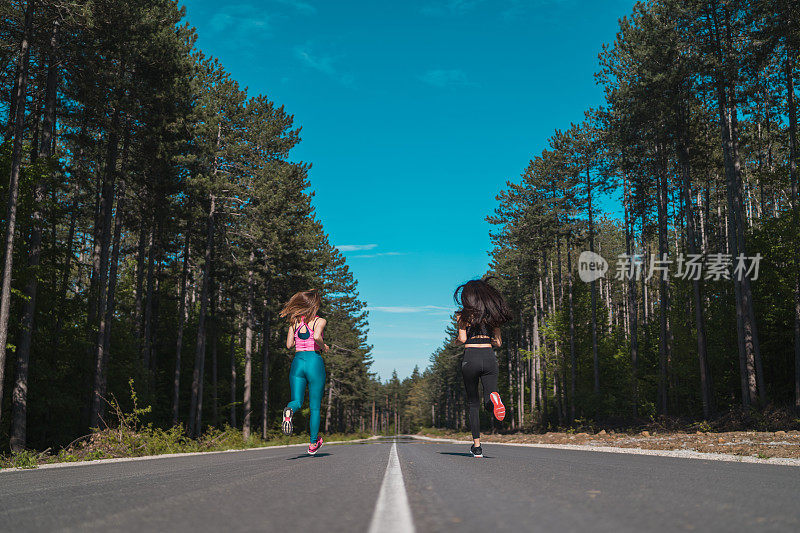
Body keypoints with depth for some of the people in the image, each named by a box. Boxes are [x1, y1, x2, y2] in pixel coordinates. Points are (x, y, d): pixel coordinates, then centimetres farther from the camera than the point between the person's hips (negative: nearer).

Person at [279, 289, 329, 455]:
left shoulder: (294, 321, 9)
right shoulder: (320, 321, -4)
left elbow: (289, 344, 7)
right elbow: (317, 336, -23)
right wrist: (323, 346, -4)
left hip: (298, 361, 3)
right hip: (315, 361, -3)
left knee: (297, 400, 3)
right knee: (315, 406, 9)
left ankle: (289, 410, -35)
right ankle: (313, 444, 15)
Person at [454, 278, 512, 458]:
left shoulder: (463, 315, 2)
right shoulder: (491, 315, 12)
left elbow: (462, 339, -7)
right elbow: (498, 342, 12)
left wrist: (456, 341, 16)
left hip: (470, 357, -2)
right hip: (489, 357, 2)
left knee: (473, 403, 10)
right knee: (489, 402, 4)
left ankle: (477, 446, 5)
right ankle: (493, 398, -34)